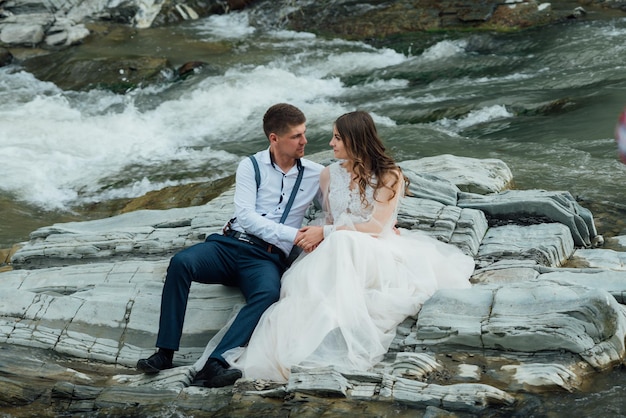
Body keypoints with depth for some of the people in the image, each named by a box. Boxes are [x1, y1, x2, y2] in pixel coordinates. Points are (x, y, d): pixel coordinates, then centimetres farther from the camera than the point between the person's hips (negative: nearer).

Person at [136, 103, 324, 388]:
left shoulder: (315, 175, 13)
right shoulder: (251, 167, 7)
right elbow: (245, 215, -5)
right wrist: (291, 234, -14)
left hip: (267, 259, 0)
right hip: (230, 244, 0)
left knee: (269, 293, -37)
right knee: (180, 262, -30)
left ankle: (214, 364, -48)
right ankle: (165, 352, -29)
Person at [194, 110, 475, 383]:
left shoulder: (389, 175, -1)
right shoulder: (330, 175, 14)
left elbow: (377, 226, -10)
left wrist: (325, 233, -14)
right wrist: (316, 236, -5)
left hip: (376, 250, -4)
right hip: (335, 251, 4)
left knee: (342, 246, -40)